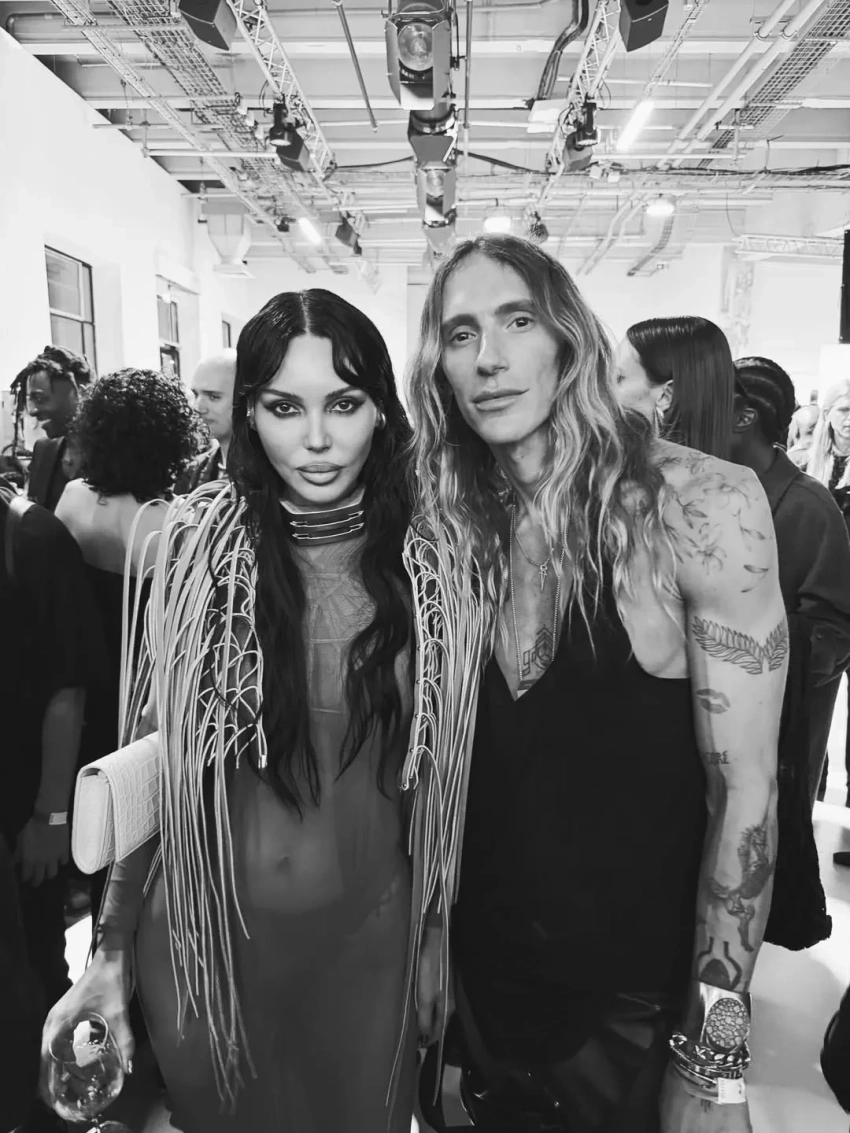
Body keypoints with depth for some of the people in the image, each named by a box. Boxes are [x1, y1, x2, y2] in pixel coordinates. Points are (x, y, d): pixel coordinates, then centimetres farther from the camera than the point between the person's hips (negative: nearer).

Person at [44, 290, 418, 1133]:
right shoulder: (201, 540, -11)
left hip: (367, 933, 1)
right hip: (205, 934, 0)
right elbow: (150, 758, -5)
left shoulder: (419, 550, -9)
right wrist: (110, 951, -2)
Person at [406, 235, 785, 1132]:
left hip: (639, 1003, -4)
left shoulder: (702, 505, -18)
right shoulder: (452, 529, -5)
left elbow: (744, 792, -17)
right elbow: (443, 756, 2)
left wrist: (710, 1058, -15)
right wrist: (431, 929, 4)